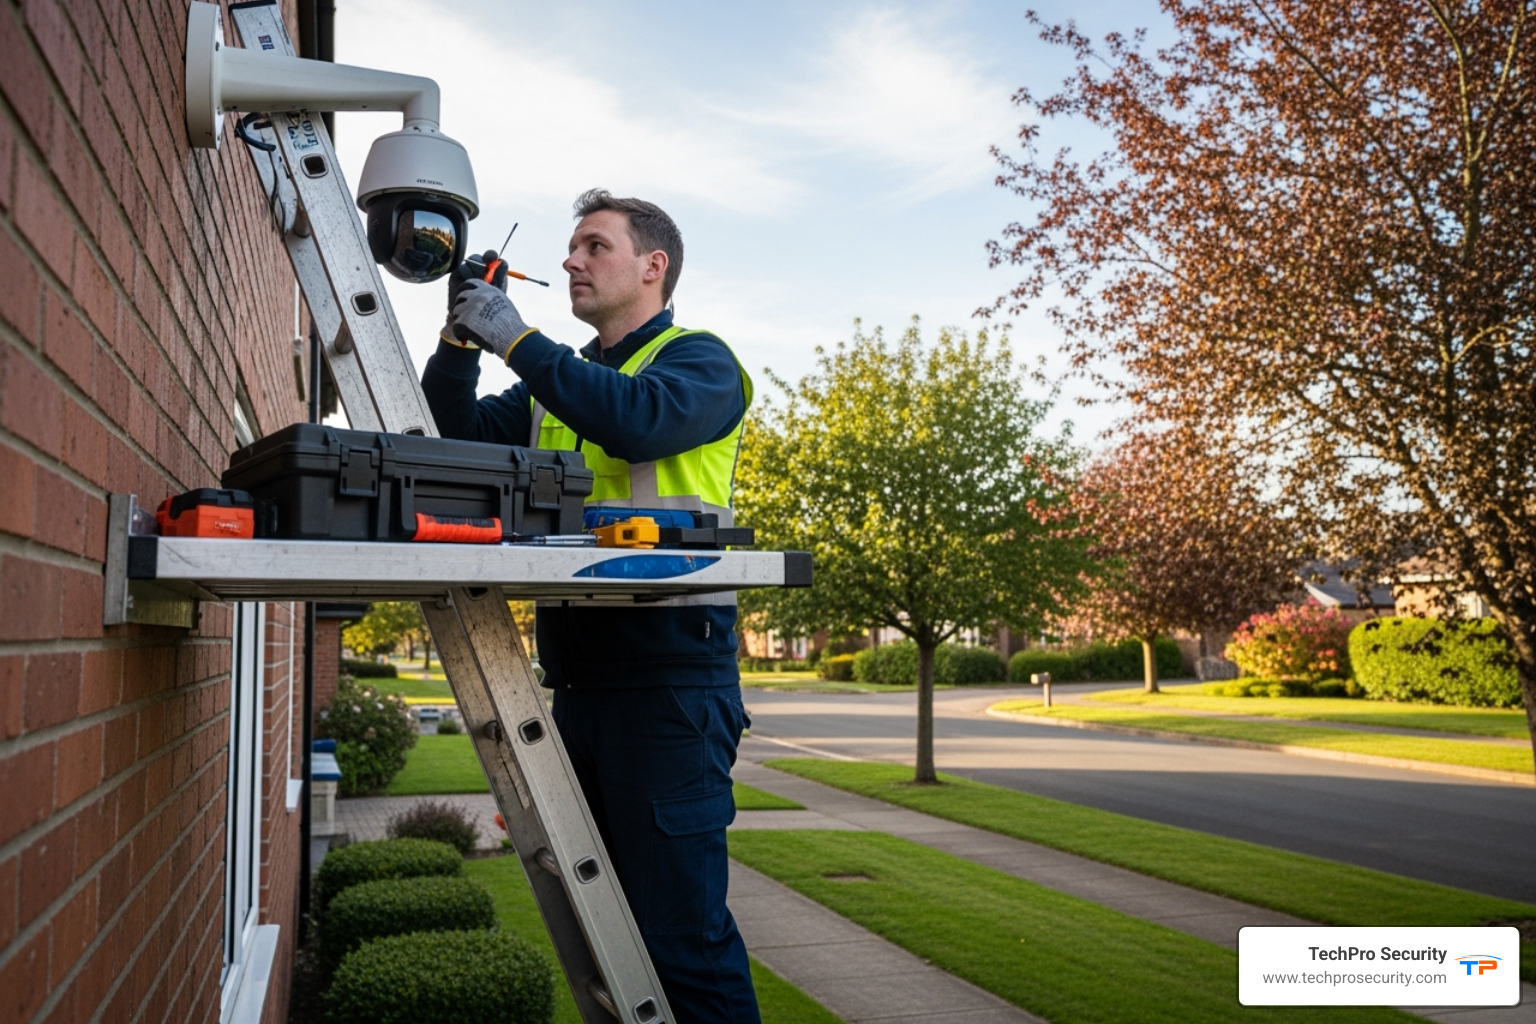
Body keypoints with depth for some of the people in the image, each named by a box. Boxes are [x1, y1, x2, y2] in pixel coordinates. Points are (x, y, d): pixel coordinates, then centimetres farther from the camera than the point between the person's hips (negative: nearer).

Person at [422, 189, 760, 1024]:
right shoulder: (561, 384, 23)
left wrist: (518, 340, -16)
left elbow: (640, 420, -21)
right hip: (578, 675, 8)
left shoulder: (697, 361, 1)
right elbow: (455, 433, 19)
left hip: (667, 678, -8)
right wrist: (461, 339, 5)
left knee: (679, 921, -7)